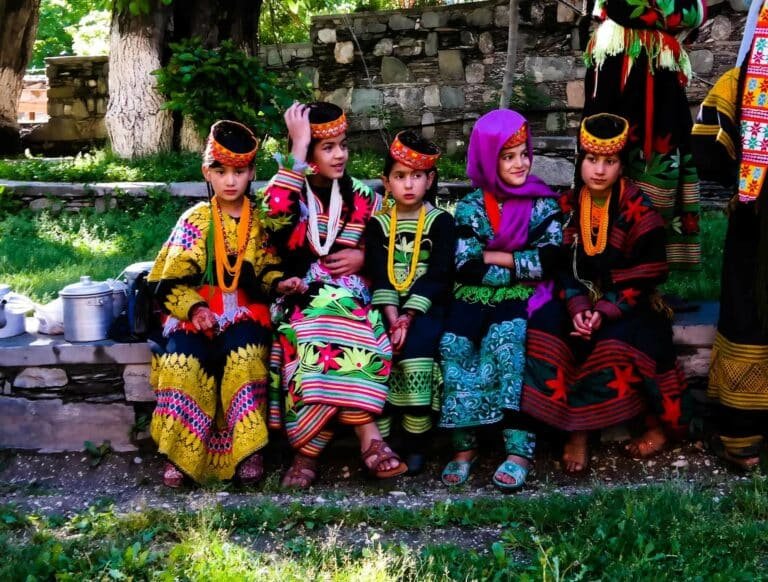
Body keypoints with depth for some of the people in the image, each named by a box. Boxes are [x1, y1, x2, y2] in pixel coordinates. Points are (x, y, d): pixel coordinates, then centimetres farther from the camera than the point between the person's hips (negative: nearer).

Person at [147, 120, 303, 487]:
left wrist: (279, 283, -9)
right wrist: (193, 308, -16)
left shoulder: (259, 221, 11)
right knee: (183, 361, -29)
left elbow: (266, 268, 15)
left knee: (244, 357, -32)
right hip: (196, 309, 0)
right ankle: (180, 453, -18)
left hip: (245, 309, 0)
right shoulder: (194, 220, 7)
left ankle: (248, 450, -24)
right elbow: (172, 278, 1)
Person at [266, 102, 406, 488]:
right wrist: (297, 147, -19)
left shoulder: (361, 197, 13)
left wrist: (363, 257, -3)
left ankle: (309, 449, -31)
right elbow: (276, 216, -23)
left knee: (328, 343, -34)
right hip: (302, 295, -2)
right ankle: (368, 436, -36)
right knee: (326, 336, -38)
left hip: (351, 296, 2)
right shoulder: (290, 193, 3)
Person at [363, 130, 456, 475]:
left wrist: (409, 317, -18)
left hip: (427, 307, -2)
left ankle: (416, 445, -14)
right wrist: (392, 316, -18)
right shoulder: (378, 224, 11)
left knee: (415, 348, -29)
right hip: (387, 307, 2)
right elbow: (379, 275, -2)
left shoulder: (440, 221, 4)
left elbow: (438, 276, -7)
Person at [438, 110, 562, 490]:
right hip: (477, 296, 2)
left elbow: (549, 262, -6)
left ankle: (519, 448, -30)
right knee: (454, 343, -28)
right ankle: (464, 444, -18)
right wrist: (520, 265, -4)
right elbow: (466, 269, -3)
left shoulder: (543, 202, 7)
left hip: (524, 297, -1)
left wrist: (493, 257, -4)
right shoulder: (470, 207, 7)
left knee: (504, 338, -33)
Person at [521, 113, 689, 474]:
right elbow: (562, 266, 0)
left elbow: (644, 276, -10)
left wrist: (605, 311, -22)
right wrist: (578, 308, -18)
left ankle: (659, 423, -8)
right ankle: (575, 429, -18)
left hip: (627, 305, -3)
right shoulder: (566, 206, 3)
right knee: (543, 334, -25)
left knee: (618, 344, -33)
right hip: (580, 302, 3)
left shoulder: (638, 210, -7)